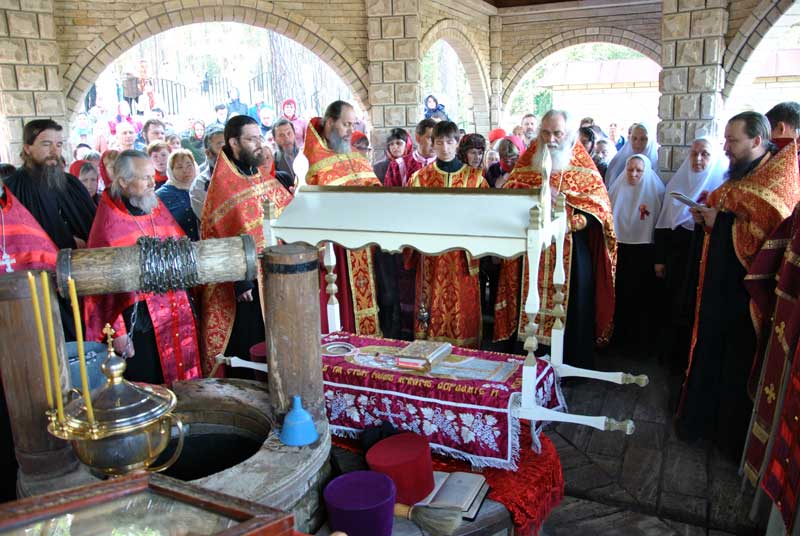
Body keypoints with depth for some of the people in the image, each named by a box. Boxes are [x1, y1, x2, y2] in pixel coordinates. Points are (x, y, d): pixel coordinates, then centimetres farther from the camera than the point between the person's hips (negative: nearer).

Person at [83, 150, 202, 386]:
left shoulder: (157, 206, 7)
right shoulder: (109, 222, -10)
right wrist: (117, 330, -14)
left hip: (174, 312, 6)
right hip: (138, 319, -6)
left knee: (179, 378, 15)